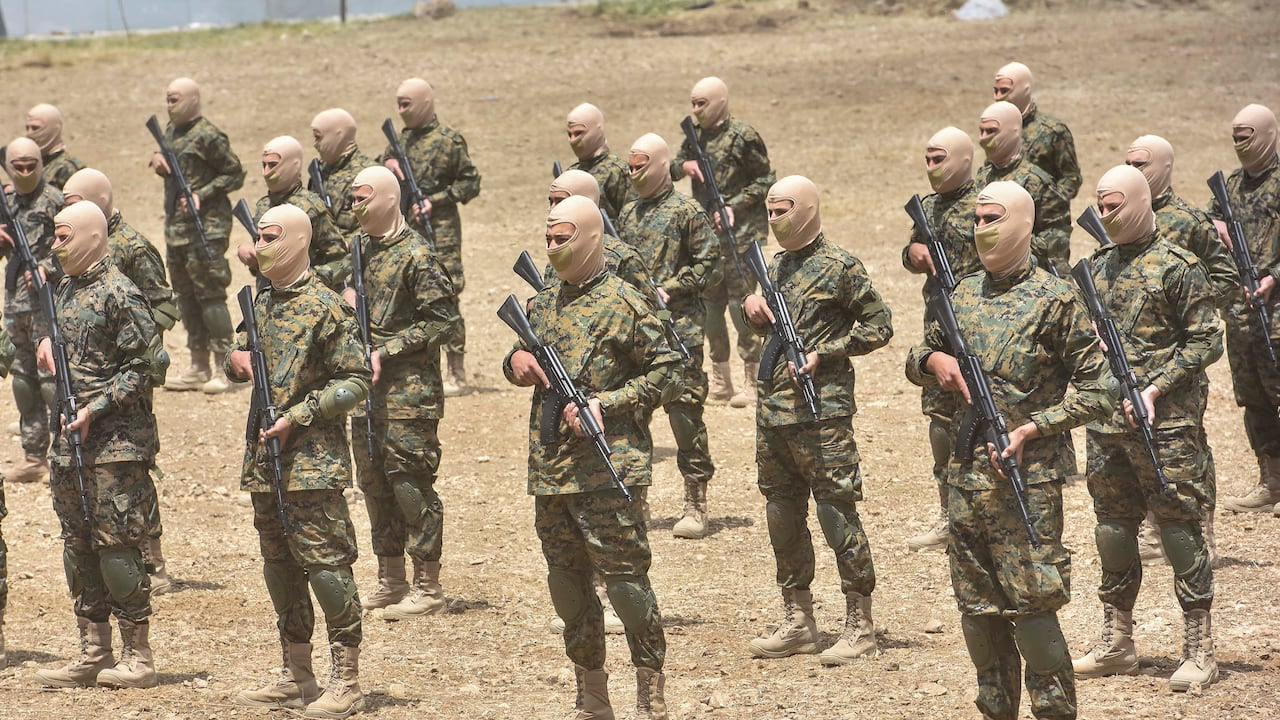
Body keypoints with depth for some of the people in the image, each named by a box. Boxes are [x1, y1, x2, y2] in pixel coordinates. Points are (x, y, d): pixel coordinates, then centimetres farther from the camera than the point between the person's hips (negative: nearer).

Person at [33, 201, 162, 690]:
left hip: (115, 441, -9)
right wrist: (49, 343, 5)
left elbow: (139, 367, -14)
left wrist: (95, 409, -19)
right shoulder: (66, 289, 13)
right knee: (79, 546, 9)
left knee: (116, 544, -7)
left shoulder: (119, 293, -12)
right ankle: (93, 654, 15)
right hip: (70, 438, 9)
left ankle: (138, 657, -1)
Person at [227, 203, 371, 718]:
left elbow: (355, 382, -12)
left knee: (326, 564, -8)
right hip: (264, 459, 8)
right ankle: (296, 678, 21)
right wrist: (237, 359, 3)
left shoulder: (324, 307, -10)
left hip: (312, 461, -8)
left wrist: (298, 416, -18)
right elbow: (244, 361, 27)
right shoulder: (262, 303, 13)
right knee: (280, 565, 12)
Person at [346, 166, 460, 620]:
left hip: (407, 390, -8)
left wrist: (387, 351, -16)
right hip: (365, 385, 8)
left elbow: (443, 319, -15)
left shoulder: (415, 255, -13)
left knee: (411, 483, -7)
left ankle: (427, 588, -2)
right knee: (374, 481, 12)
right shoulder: (360, 247, 11)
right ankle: (390, 581, 21)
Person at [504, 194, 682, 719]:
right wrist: (516, 361, 3)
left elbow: (668, 372, -7)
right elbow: (520, 365, 27)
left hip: (606, 467, -7)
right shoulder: (543, 302, 14)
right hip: (549, 469, 7)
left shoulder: (623, 304, -6)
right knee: (567, 583, 10)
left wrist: (606, 404, -16)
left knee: (625, 577, -8)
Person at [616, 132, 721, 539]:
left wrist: (669, 290, -13)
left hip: (678, 327, -6)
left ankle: (695, 505, -2)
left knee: (685, 413, -6)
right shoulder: (628, 214, 15)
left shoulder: (686, 212, -4)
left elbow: (709, 264, -6)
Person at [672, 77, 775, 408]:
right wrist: (684, 165, -6)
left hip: (741, 232, -7)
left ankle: (753, 383, -2)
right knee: (711, 303, 10)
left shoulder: (742, 136, -10)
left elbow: (766, 179, -7)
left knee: (742, 304, -8)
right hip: (705, 232, 7)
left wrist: (734, 206, -17)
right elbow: (672, 169, 18)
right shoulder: (696, 135, 10)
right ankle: (720, 381, 18)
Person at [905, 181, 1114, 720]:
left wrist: (1030, 429, -16)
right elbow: (917, 361, 23)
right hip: (965, 476, 6)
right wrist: (932, 360, -1)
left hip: (1028, 478, -6)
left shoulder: (1054, 300, -8)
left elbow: (1097, 392, -8)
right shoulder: (963, 294, 10)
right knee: (978, 608, 10)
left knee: (1032, 605, -7)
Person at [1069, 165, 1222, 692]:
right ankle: (1116, 644, 20)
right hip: (1106, 420, 7)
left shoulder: (1178, 266, -7)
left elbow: (1206, 341, -8)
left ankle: (1199, 649, 0)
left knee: (1179, 525, -4)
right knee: (1113, 526, 11)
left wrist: (1156, 388, -16)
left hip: (1165, 421, -7)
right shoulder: (1098, 266, 12)